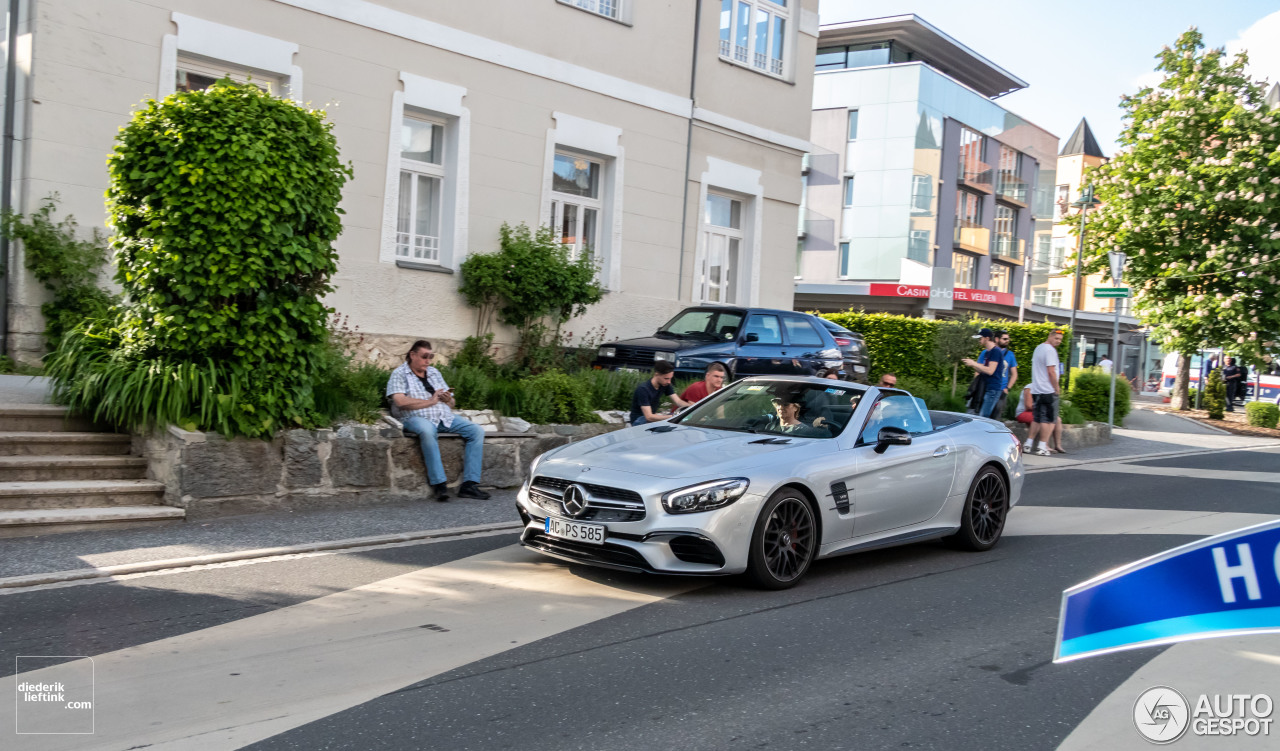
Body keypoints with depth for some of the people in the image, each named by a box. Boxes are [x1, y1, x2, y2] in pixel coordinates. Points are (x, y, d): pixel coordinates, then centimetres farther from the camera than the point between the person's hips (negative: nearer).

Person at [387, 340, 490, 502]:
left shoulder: (434, 373, 24)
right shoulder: (399, 374, 6)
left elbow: (451, 404, 24)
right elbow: (400, 402, -13)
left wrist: (448, 399, -2)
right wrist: (431, 401, -7)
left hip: (445, 417, 6)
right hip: (416, 417, -6)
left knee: (477, 430, -15)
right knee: (427, 431, -41)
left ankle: (469, 484, -23)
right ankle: (439, 484, -39)